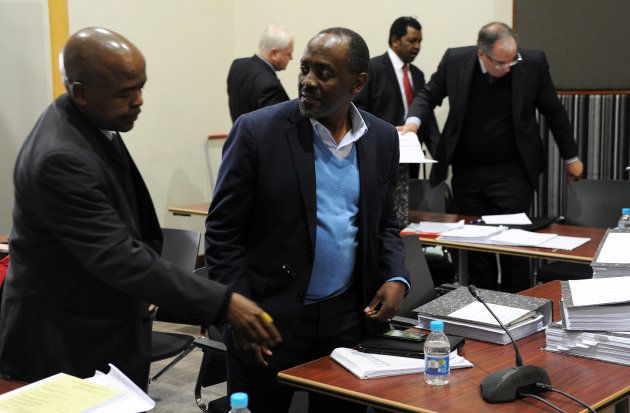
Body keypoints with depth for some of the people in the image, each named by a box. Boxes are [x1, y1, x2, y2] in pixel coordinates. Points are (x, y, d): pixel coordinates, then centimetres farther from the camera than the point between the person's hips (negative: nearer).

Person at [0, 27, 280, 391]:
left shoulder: (92, 122, 1)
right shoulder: (59, 157, -28)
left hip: (111, 327, 9)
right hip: (69, 346, -9)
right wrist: (223, 303, -31)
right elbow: (118, 257, -30)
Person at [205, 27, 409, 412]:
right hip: (269, 318, -3)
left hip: (349, 318, 4)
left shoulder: (383, 139, 3)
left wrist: (396, 278, -3)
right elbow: (223, 231, -7)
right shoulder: (257, 131, -10)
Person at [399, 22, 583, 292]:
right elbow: (428, 95, 7)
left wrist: (571, 157, 12)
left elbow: (553, 111, 3)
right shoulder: (455, 60, -9)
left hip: (512, 171, -2)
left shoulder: (533, 63, -10)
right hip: (467, 171, 2)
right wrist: (414, 120, -15)